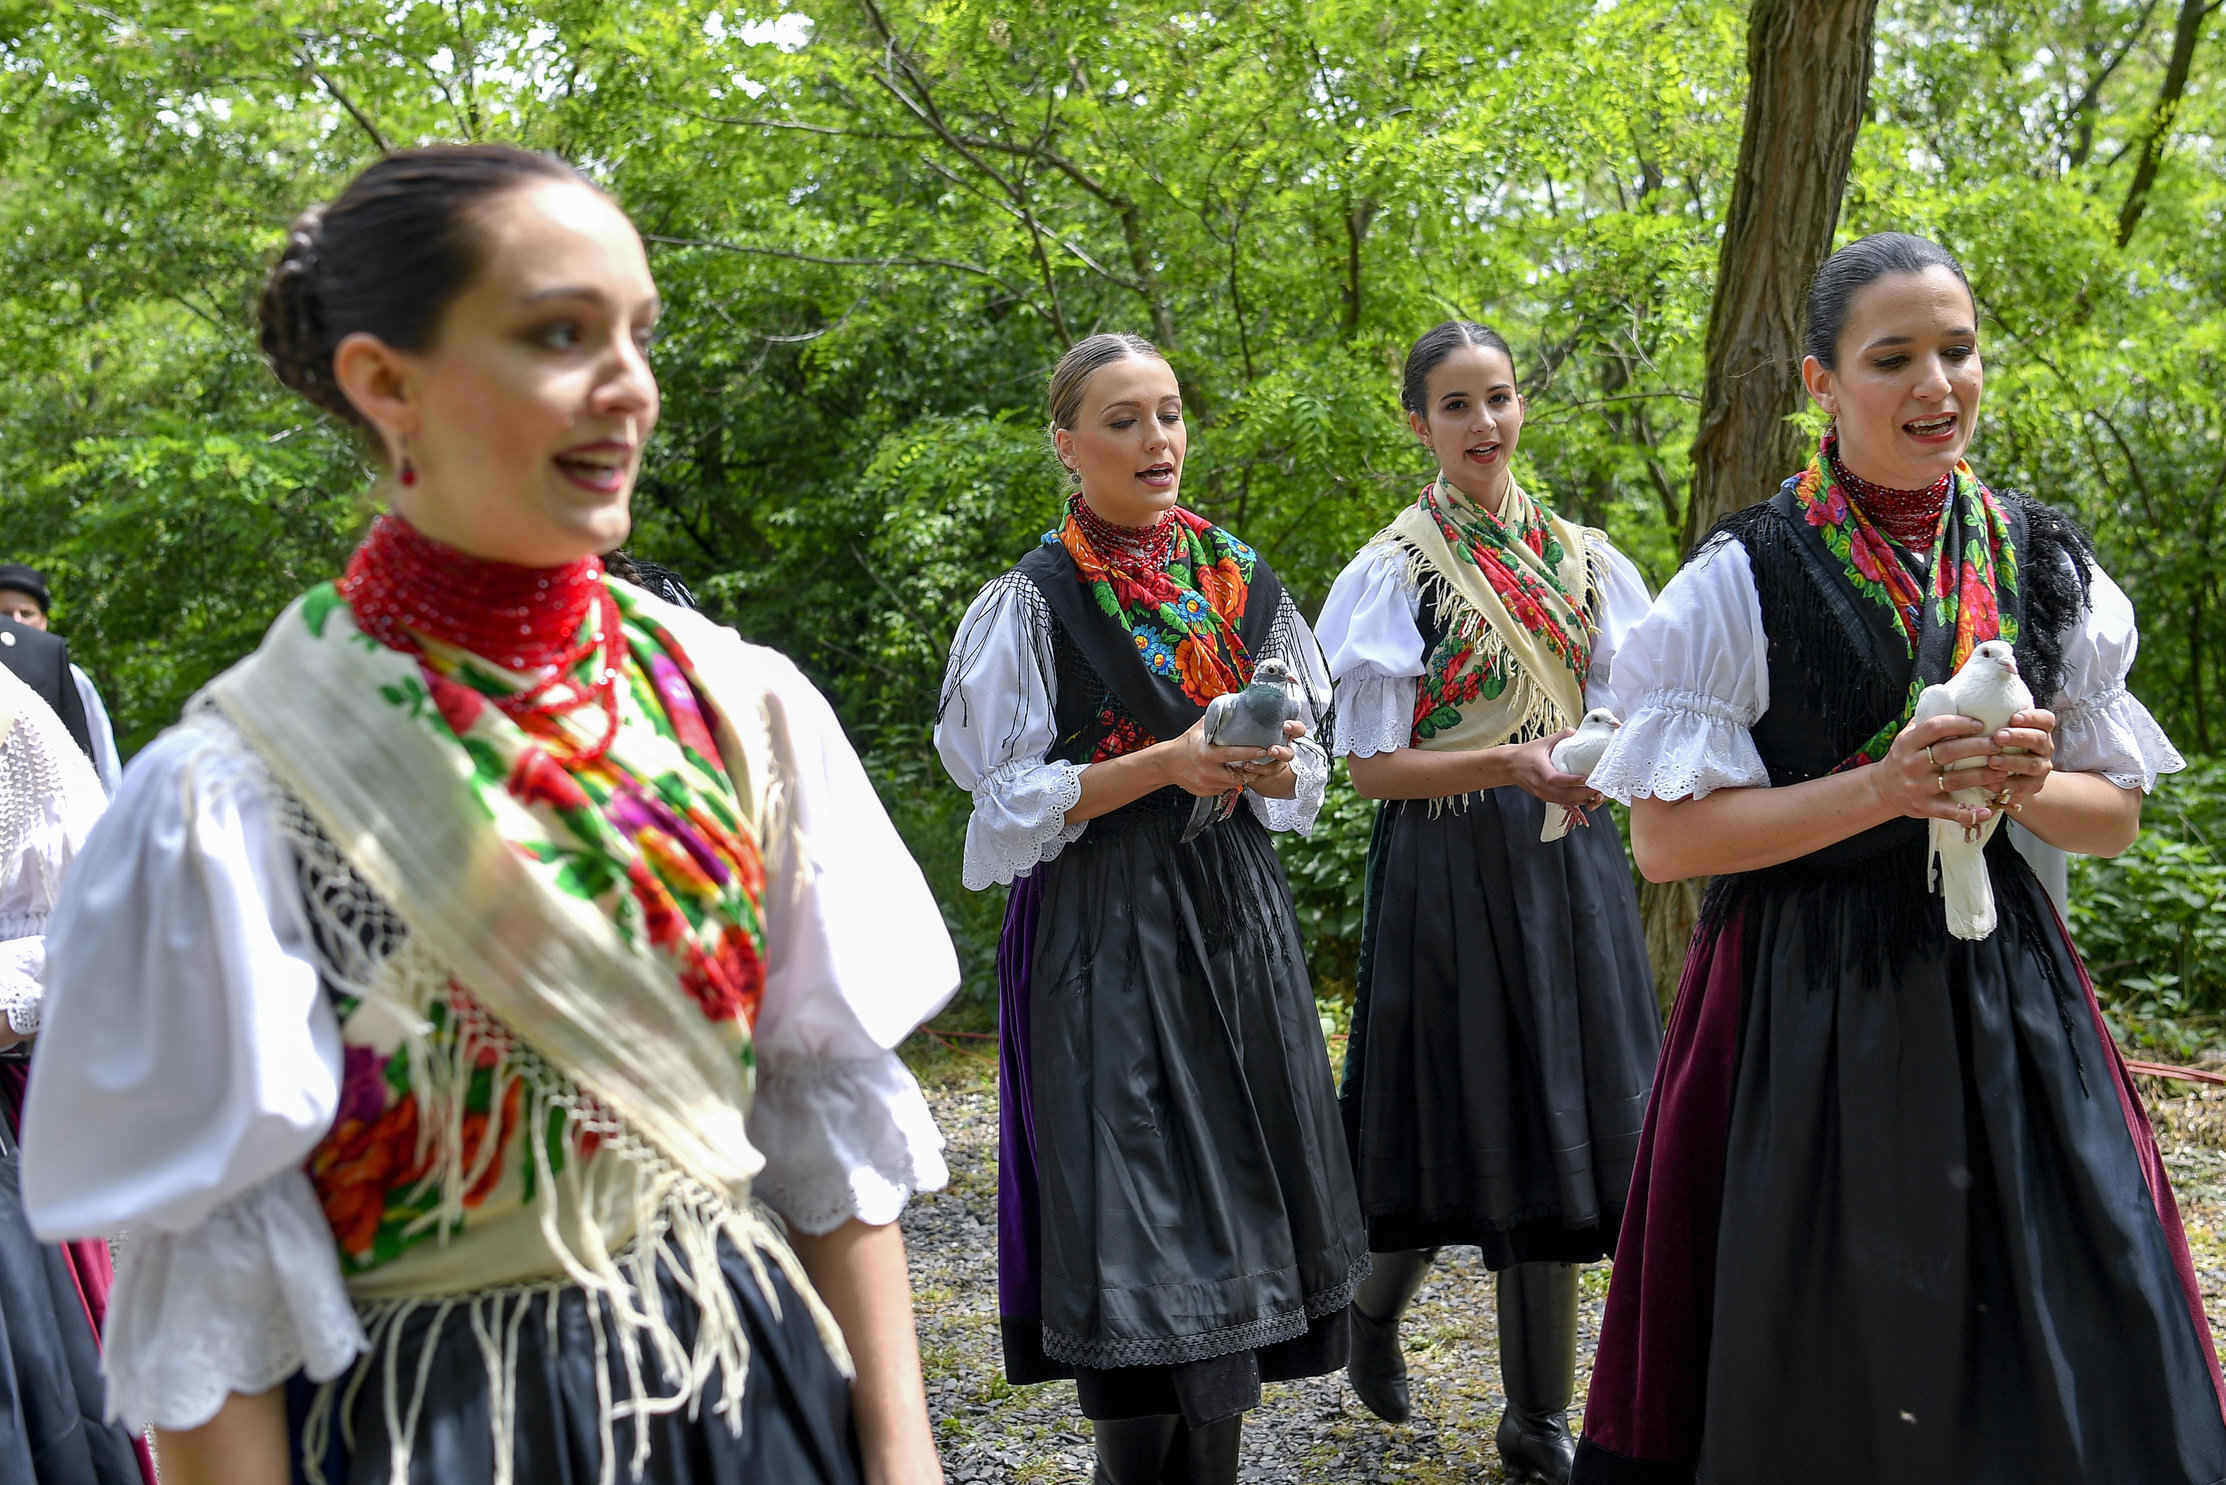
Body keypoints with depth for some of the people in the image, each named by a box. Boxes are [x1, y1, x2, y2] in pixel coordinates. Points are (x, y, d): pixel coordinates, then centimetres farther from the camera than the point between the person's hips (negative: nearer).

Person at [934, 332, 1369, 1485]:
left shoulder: (1241, 587, 9)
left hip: (1235, 920, 5)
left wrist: (1273, 766, -8)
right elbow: (1010, 801, -8)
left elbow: (1306, 776, 15)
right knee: (1132, 1211, -6)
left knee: (1241, 1191, 7)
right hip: (1104, 934, -5)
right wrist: (1166, 764, -18)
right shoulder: (1032, 604, -4)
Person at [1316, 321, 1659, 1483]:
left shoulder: (1582, 559, 10)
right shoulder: (1394, 572, -4)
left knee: (1559, 1123, 5)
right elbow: (1371, 764, -8)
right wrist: (1513, 762, -21)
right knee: (1466, 1122, 2)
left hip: (1569, 862, 4)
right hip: (1450, 866, -4)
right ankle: (1376, 1303, 35)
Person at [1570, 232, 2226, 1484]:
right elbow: (1666, 838, -9)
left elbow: (2117, 816, 12)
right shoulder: (1750, 576, -7)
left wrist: (2028, 786, -11)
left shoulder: (2042, 562, 6)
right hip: (1806, 999, -3)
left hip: (2003, 989, 4)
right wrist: (1880, 788, -19)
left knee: (2081, 1364, 4)